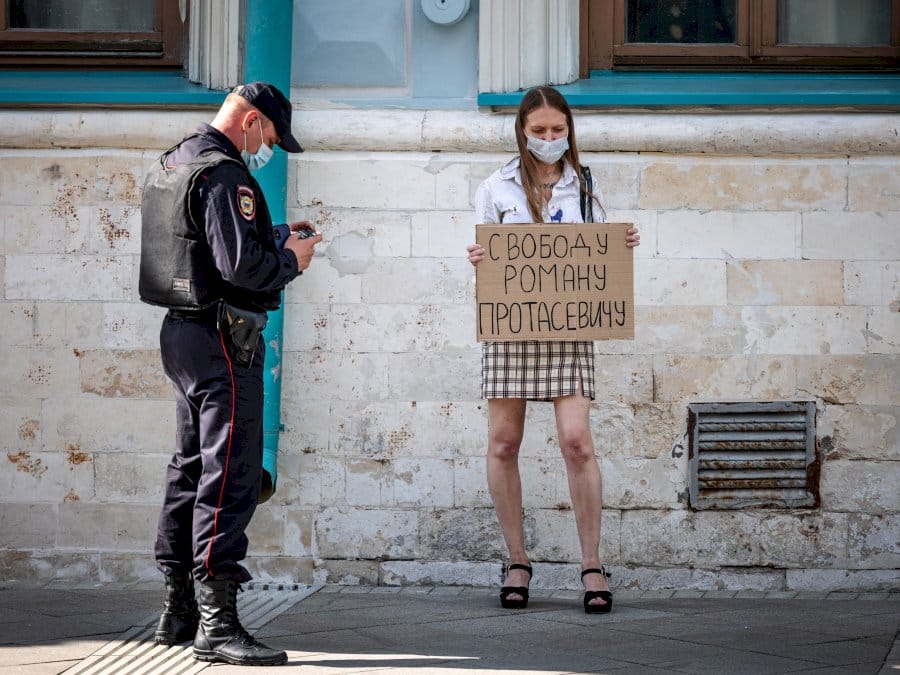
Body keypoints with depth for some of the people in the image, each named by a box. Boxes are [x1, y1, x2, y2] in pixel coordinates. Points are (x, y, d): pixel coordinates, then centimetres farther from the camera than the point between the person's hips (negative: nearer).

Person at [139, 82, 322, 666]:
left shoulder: (171, 166, 16)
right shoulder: (224, 175, -16)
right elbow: (240, 264, -24)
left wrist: (275, 239, 14)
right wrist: (291, 258, -6)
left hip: (181, 333, 11)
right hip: (223, 339, -11)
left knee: (192, 465, 16)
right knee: (231, 473, -10)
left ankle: (180, 610, 23)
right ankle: (216, 623, -12)